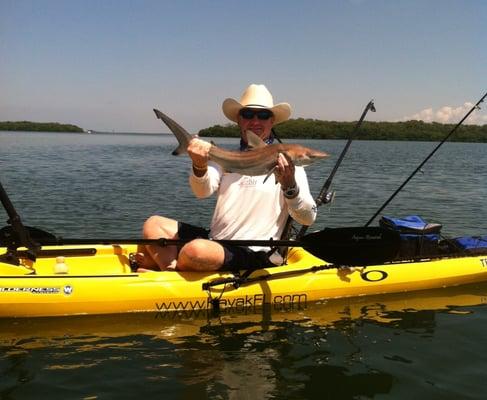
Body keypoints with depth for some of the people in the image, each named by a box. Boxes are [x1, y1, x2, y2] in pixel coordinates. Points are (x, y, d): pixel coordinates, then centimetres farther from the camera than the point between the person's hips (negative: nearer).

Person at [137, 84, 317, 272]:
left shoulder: (287, 163, -1)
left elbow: (308, 218, -9)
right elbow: (203, 191, -6)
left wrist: (289, 186, -28)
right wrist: (200, 166, -27)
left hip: (253, 255, -5)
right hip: (214, 239, 6)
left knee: (196, 250, -31)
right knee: (153, 224, 2)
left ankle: (161, 262, 1)